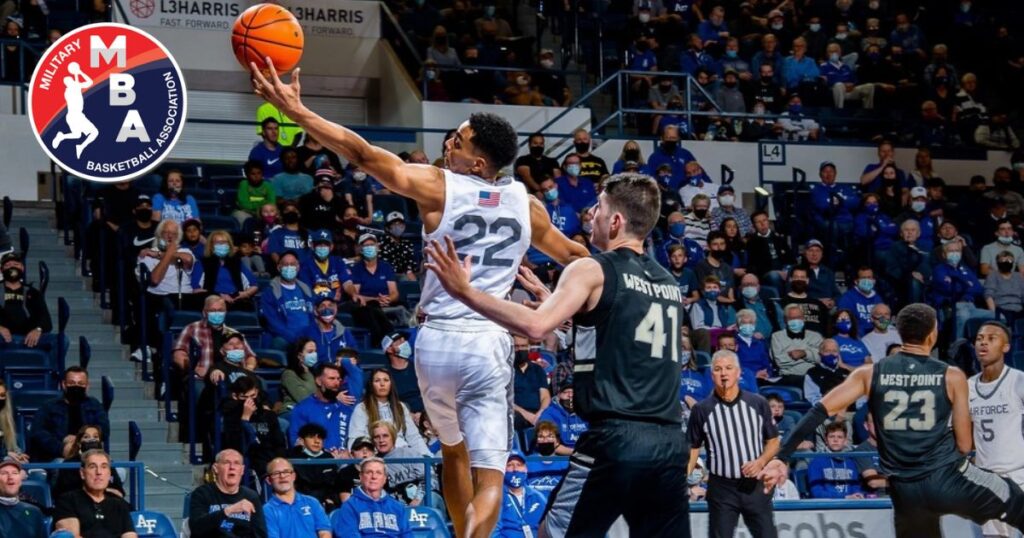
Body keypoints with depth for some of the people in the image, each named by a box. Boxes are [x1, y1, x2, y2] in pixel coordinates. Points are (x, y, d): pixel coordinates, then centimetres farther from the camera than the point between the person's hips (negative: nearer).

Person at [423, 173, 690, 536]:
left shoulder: (593, 270, -2)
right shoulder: (669, 284, 18)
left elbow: (535, 326, -18)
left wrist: (464, 291, -12)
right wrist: (552, 298, 34)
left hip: (615, 438, -6)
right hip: (669, 443, 6)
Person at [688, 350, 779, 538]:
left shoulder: (758, 403, 1)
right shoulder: (702, 409, -2)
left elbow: (773, 442, 9)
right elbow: (693, 448, 4)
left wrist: (760, 462, -10)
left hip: (755, 485, 1)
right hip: (721, 488, -1)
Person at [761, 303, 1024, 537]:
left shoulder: (870, 374, 4)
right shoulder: (952, 377, -1)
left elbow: (820, 411, -3)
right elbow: (964, 445, 0)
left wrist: (781, 458, -3)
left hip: (906, 491, 3)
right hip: (949, 479, -3)